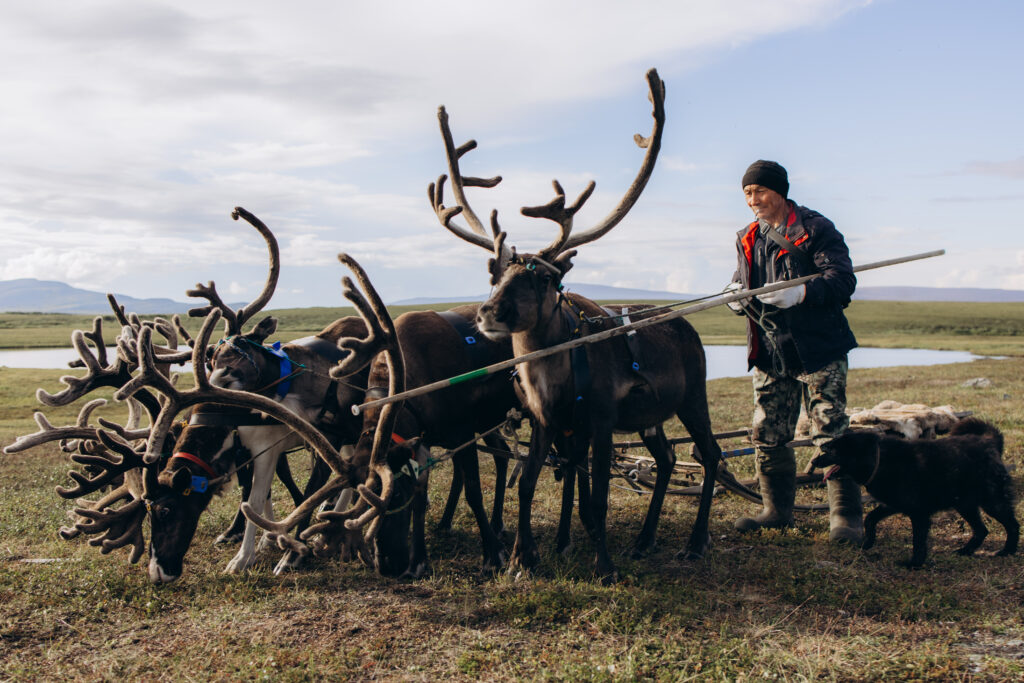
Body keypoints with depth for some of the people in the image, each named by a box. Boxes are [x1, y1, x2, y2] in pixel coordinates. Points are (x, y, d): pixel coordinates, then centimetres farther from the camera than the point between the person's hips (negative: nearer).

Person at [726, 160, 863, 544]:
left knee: (830, 433, -6)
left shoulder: (815, 230, -7)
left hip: (817, 350, -6)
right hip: (769, 353, 6)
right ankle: (778, 510, 22)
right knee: (768, 436, 9)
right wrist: (736, 295, -3)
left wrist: (801, 293, -33)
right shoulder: (748, 239, 14)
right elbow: (741, 282, 22)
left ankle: (846, 516, 2)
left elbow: (842, 281, -16)